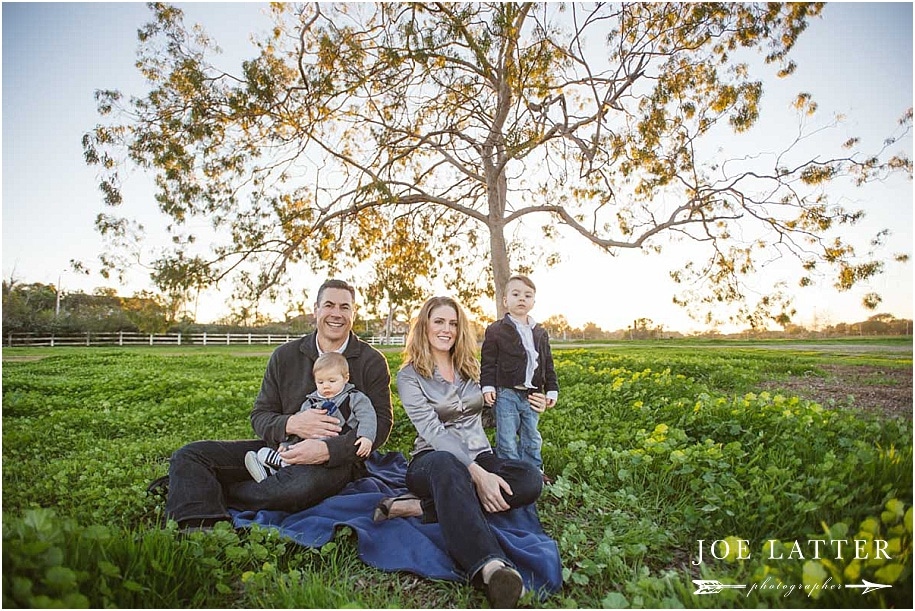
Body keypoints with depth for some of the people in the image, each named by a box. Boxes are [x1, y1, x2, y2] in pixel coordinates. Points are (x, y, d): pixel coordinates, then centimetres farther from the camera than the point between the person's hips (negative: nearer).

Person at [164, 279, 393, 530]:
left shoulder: (372, 362, 0)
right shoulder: (285, 356, 9)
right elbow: (259, 416, 8)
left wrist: (327, 449, -24)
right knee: (189, 455, -8)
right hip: (282, 449, 5)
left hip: (337, 459, -4)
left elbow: (381, 422, -9)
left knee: (304, 482, -39)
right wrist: (290, 424, -17)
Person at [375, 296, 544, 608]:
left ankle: (420, 506, -33)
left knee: (530, 479, -28)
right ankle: (491, 566, -64)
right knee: (446, 465, -42)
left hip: (479, 457, 5)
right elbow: (432, 430, -16)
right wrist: (476, 473, -28)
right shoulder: (410, 375, -1)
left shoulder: (472, 368, 13)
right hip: (432, 462, -4)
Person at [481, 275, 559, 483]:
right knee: (507, 440, -1)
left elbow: (548, 364, 15)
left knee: (532, 438, 15)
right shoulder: (495, 331, -3)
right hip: (506, 393, -4)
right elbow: (488, 362, -4)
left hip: (532, 395, 5)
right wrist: (488, 387, -12)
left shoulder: (540, 334, 12)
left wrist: (552, 391, 10)